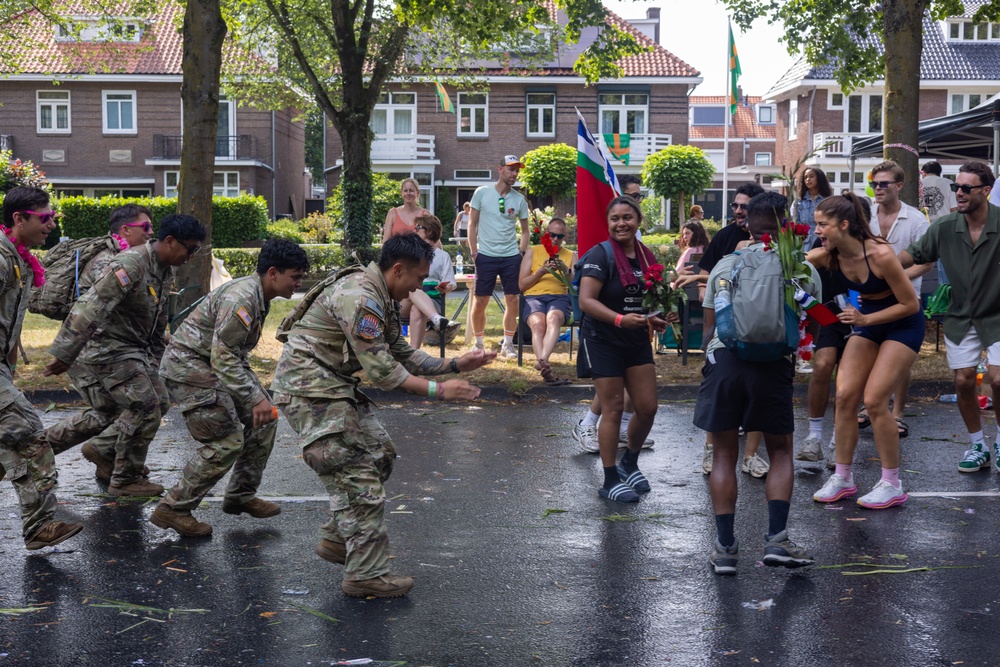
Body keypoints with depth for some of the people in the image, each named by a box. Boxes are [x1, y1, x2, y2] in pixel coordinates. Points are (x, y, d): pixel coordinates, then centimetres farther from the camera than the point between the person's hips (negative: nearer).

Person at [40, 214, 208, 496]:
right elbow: (90, 308, -29)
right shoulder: (130, 265, -24)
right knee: (145, 409, -10)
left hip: (134, 350, 10)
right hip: (107, 349, -10)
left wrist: (153, 362, 21)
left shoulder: (165, 272, 8)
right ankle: (125, 479, 9)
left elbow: (159, 322, 19)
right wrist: (64, 354, -31)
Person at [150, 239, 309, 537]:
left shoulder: (259, 296, 8)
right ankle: (172, 509, -5)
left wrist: (258, 395, 21)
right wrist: (254, 398, -31)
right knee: (228, 441, -14)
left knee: (265, 420, 7)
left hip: (216, 363, 10)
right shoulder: (241, 298, -25)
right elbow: (223, 357, -29)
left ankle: (241, 496, 18)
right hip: (188, 364, -10)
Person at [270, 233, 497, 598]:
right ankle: (366, 574, -7)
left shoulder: (379, 298, 12)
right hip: (308, 386, -11)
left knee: (379, 452, 15)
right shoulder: (358, 297, -22)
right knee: (357, 476, -11)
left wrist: (455, 364, 8)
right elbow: (381, 369, -23)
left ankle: (336, 540, 24)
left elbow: (401, 354, 16)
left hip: (332, 383, 11)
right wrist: (438, 390, -20)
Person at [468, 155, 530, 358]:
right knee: (480, 301, 0)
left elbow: (525, 230, 15)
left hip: (511, 257, 2)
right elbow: (472, 224, 3)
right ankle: (479, 343, 15)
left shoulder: (519, 199, 6)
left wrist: (522, 252, 2)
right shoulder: (482, 193, 0)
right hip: (486, 256, -2)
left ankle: (508, 344, 13)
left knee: (512, 300, 1)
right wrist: (474, 252, -3)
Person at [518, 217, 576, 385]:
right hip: (534, 296, 0)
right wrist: (541, 271, -3)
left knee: (554, 318, -38)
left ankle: (541, 360, -57)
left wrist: (565, 270, -9)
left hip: (559, 297, 0)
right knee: (538, 323, -36)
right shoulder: (533, 252, 17)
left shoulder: (571, 256, 20)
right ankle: (546, 368, -54)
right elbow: (522, 285, 11)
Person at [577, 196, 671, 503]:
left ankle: (630, 463, 30)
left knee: (648, 407, 5)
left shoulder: (646, 256, 7)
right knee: (613, 409, -3)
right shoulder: (600, 255, -13)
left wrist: (656, 319, 0)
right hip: (603, 341, -6)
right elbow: (586, 300, -22)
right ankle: (610, 481, 8)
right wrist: (620, 319, -34)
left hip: (637, 341, 6)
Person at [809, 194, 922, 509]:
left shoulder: (879, 255, -30)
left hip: (903, 324, -6)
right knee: (844, 396, -3)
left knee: (874, 400, -13)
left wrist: (865, 319, -26)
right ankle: (843, 478, 10)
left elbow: (910, 304, -21)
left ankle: (892, 485, 0)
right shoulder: (826, 256, -13)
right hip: (867, 321, 6)